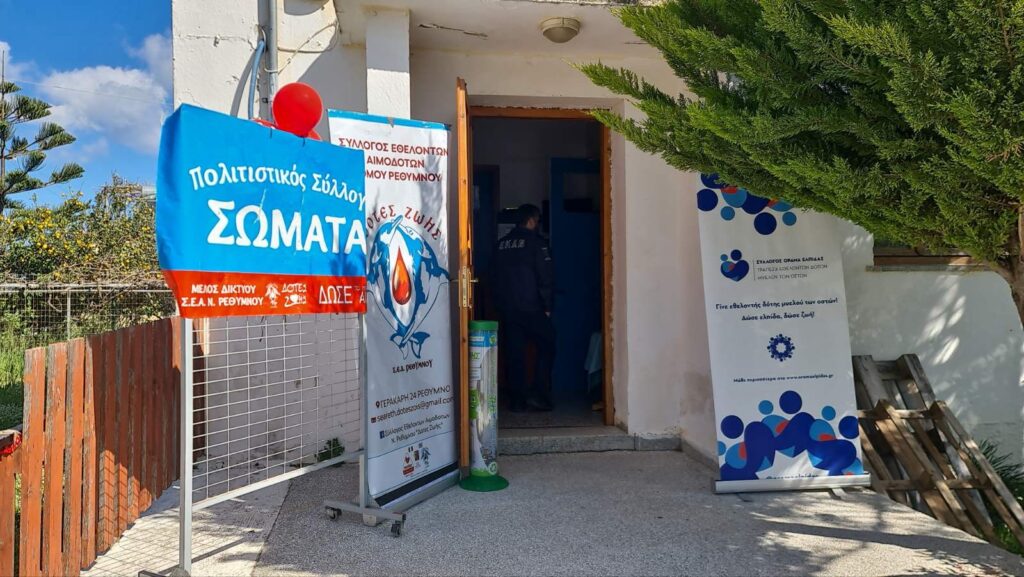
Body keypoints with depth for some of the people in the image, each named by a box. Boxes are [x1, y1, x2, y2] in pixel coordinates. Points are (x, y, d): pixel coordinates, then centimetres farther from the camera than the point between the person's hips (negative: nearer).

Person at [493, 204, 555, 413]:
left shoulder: (501, 244, 11)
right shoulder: (536, 242, -6)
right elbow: (546, 277, -10)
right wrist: (547, 306, -3)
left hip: (506, 309, 5)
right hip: (531, 308, -5)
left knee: (514, 354, 8)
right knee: (546, 348, 8)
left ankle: (517, 400, 11)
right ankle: (538, 395, 0)